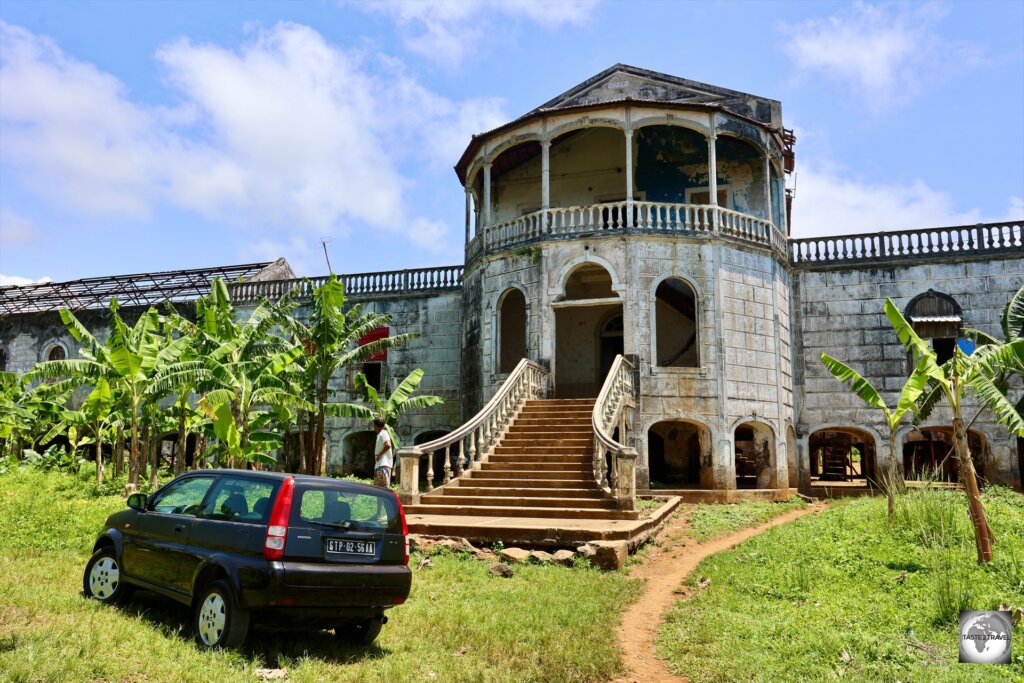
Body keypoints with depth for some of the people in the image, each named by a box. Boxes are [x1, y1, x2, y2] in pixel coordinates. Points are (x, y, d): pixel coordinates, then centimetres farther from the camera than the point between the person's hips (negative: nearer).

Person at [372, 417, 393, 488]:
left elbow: (388, 445, -29)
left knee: (384, 486, -14)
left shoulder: (383, 433, -12)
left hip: (384, 464, -11)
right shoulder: (380, 434, 19)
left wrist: (380, 454, -20)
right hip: (379, 465, 11)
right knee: (377, 486, 13)